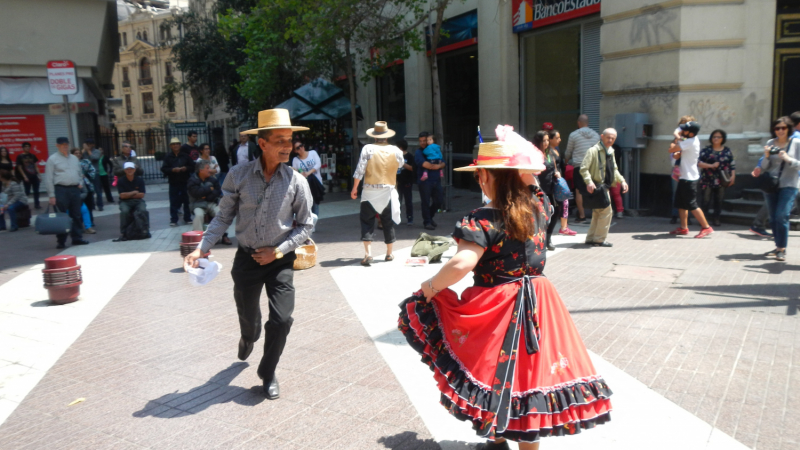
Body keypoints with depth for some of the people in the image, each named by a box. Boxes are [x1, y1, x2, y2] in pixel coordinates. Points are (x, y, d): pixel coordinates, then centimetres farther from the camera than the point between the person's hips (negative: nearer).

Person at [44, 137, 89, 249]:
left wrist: (80, 183, 7)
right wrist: (51, 195, -10)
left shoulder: (74, 158, 16)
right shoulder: (52, 159, -2)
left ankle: (77, 238, 16)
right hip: (61, 190, -5)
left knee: (77, 215, 8)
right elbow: (48, 179, -5)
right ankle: (61, 241, 4)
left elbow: (80, 172, 27)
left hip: (75, 189, 5)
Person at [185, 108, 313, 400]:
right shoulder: (239, 175, -9)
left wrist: (278, 251, -11)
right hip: (247, 258, 1)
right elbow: (224, 217, -1)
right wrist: (202, 248, -10)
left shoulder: (296, 182, -10)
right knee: (248, 318, 18)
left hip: (280, 261, -1)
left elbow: (305, 225, -2)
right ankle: (248, 340, 58)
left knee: (281, 319, -10)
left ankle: (268, 373, 18)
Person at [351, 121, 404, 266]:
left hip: (370, 191, -2)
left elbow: (359, 171, -10)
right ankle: (389, 254, 22)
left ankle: (368, 254, -7)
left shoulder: (368, 149, -9)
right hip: (388, 191, 2)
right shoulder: (395, 151, -3)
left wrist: (354, 188, -1)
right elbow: (401, 164, 19)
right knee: (388, 223, 13)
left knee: (367, 222, 5)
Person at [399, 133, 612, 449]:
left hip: (495, 309, -5)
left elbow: (462, 264, -30)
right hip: (538, 306, 6)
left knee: (496, 374, 13)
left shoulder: (483, 220, -19)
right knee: (531, 371, 15)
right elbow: (531, 184, 24)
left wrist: (431, 286, -16)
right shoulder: (539, 207, 0)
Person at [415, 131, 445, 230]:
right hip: (425, 181, -5)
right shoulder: (418, 152, 0)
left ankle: (429, 217, 27)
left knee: (439, 200, 8)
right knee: (426, 202, -1)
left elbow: (443, 163, 11)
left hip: (436, 180, 5)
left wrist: (438, 166, -11)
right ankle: (427, 222, 9)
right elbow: (424, 164, -15)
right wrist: (437, 166, -5)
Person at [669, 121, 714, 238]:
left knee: (692, 205, -6)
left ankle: (706, 227, 1)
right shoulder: (693, 140, 9)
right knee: (681, 203, 13)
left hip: (689, 178, -10)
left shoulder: (689, 142, -21)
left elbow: (671, 149, -20)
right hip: (685, 177, 10)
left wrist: (674, 145, -1)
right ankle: (683, 228, 19)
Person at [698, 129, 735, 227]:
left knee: (719, 200, 6)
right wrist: (711, 165, -15)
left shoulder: (727, 151, 10)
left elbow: (732, 165, 9)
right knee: (705, 200, -3)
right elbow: (698, 163, -5)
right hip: (708, 180, -2)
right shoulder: (706, 150, 3)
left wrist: (732, 176, -1)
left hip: (721, 181, 2)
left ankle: (716, 218, 16)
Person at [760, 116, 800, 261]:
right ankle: (778, 246, 20)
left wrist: (788, 159, -21)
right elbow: (764, 167, 7)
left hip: (788, 185, -4)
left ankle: (782, 249, -7)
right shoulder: (770, 143, 6)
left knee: (781, 216, -14)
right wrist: (766, 156, -11)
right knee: (773, 218, 8)